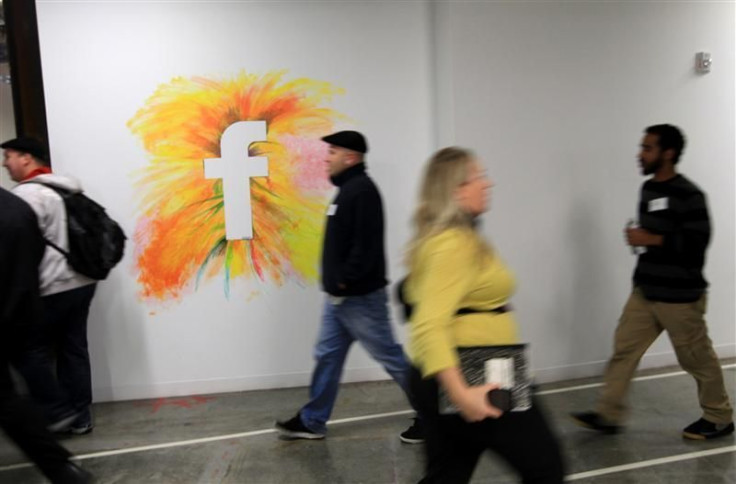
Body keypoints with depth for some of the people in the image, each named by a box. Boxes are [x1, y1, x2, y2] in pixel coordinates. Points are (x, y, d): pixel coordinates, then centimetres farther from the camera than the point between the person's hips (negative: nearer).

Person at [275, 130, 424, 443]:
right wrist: (336, 281, 13)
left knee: (389, 356, 1)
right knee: (327, 356, 14)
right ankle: (312, 421, 25)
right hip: (339, 297, 10)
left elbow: (366, 244, -26)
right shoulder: (347, 190, 15)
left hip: (361, 297, -10)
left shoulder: (362, 190, -17)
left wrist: (347, 279, -20)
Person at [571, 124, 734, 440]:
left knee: (697, 358, 8)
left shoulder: (688, 195, -16)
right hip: (644, 291, 8)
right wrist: (638, 238, 7)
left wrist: (651, 239, -22)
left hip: (679, 295, -8)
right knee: (624, 348, 7)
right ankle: (608, 414, 16)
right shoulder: (648, 189, 10)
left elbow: (697, 242, -22)